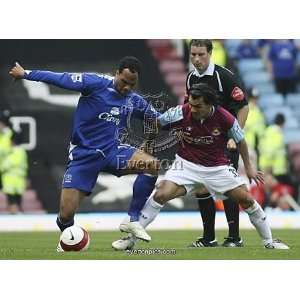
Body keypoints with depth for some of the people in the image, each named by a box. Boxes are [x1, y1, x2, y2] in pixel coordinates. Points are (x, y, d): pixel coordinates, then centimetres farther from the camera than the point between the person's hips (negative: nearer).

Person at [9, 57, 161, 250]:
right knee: (66, 214, -10)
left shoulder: (135, 101, 4)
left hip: (112, 151, 4)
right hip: (83, 155, -4)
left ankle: (133, 221, -10)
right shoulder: (96, 83, -12)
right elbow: (62, 79, -15)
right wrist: (26, 74, -14)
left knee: (153, 165, -22)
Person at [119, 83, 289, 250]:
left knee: (246, 199, -2)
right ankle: (132, 237, -11)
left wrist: (248, 167, 8)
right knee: (161, 194, -20)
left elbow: (240, 141, 0)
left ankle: (269, 242, 17)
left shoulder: (225, 118, -19)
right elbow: (155, 124, -4)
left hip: (217, 166, 1)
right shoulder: (181, 113, -20)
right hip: (187, 164, -1)